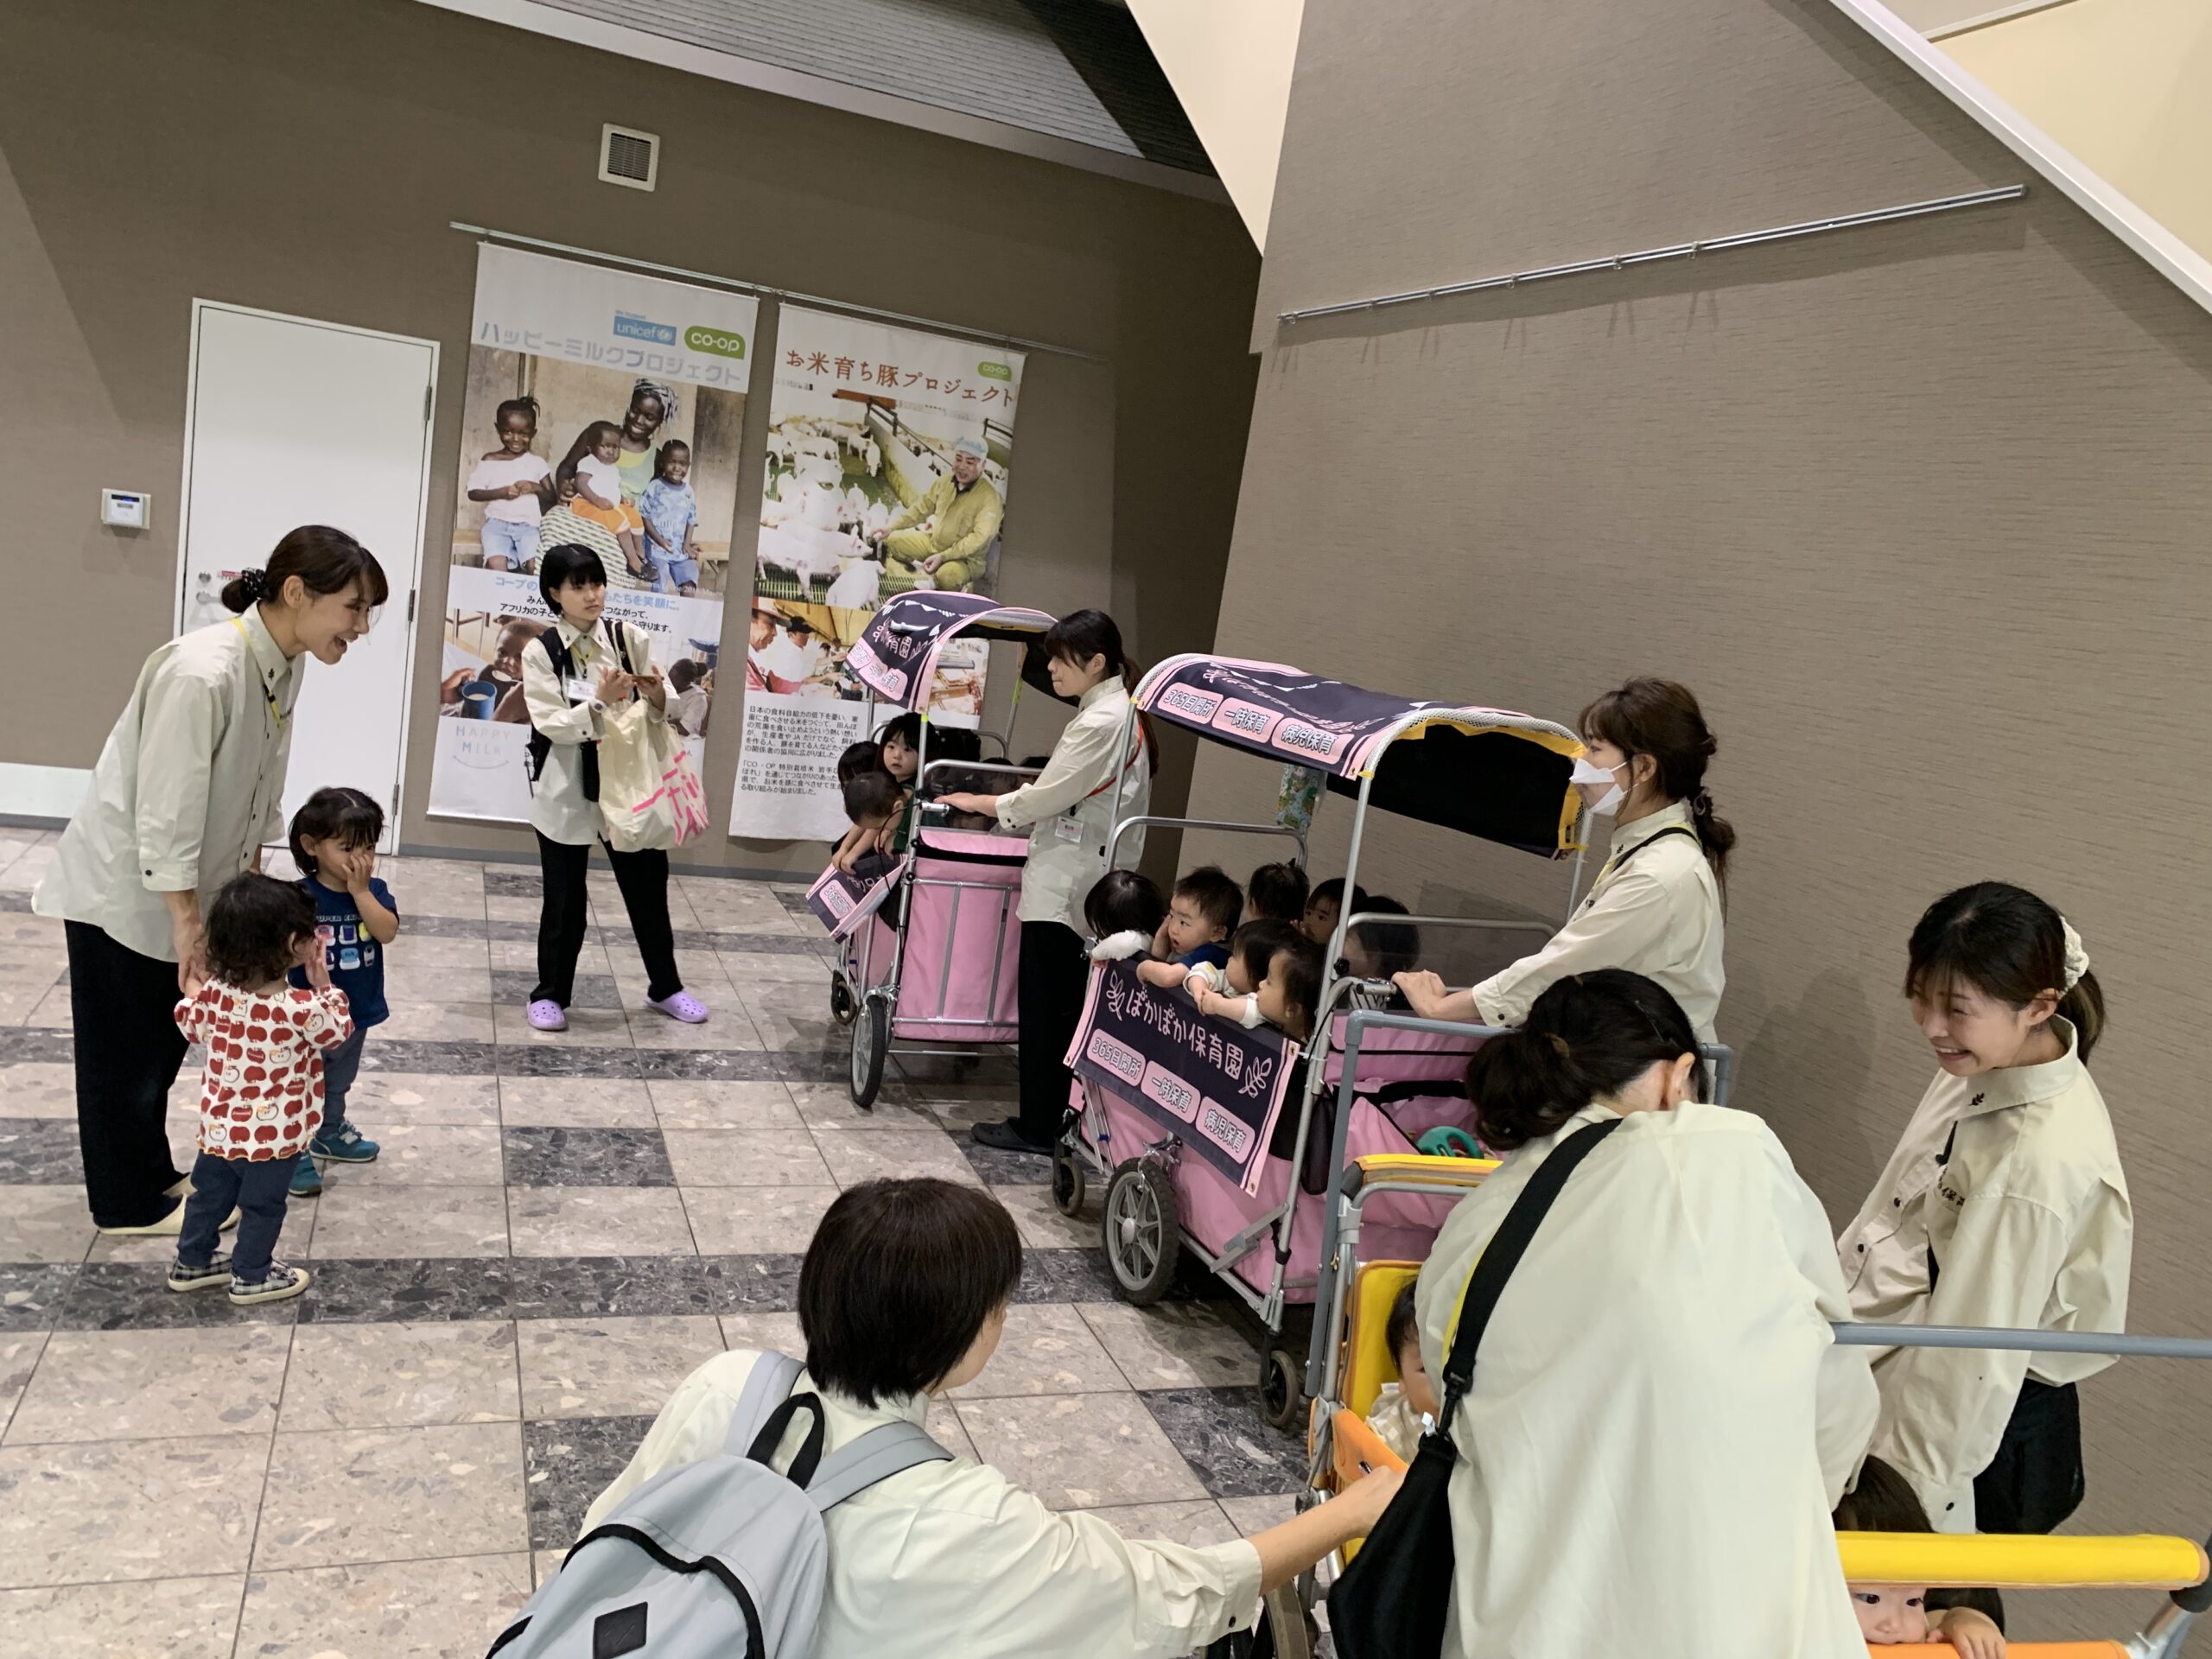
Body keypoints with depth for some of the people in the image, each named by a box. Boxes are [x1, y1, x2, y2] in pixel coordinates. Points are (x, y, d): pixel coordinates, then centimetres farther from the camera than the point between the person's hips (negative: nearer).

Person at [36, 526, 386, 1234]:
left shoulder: (283, 668, -5)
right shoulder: (203, 673, -32)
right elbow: (166, 814, -27)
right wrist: (189, 925, -20)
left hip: (179, 886, 8)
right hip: (124, 885, -8)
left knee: (163, 1043, 20)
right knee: (123, 1052, 9)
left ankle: (151, 1174, 37)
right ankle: (128, 1202, 25)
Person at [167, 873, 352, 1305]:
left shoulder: (214, 990, -14)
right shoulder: (300, 1007, -30)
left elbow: (190, 1026, 7)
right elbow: (340, 1033, -10)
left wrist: (191, 988, 22)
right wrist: (323, 982, -6)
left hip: (220, 1124, 5)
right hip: (274, 1134, -5)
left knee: (209, 1193, 25)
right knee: (262, 1207, 15)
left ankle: (191, 1262, 43)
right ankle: (251, 1278, 31)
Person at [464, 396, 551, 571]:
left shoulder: (537, 463, 11)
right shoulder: (490, 460, 9)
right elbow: (473, 492, 5)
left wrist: (536, 488, -9)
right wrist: (501, 492, -10)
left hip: (529, 525, 0)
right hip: (498, 523, 0)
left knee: (536, 565, -28)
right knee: (496, 564, -28)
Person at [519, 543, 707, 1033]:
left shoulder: (631, 639, 0)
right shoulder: (540, 652, -4)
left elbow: (665, 713, -2)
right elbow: (554, 725, -13)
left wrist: (656, 697, -25)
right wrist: (600, 701, -28)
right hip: (565, 791, -2)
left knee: (648, 887, 10)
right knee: (565, 898, 6)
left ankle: (665, 987, 27)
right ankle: (550, 993, 24)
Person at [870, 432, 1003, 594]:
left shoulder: (990, 496, -23)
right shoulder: (945, 482, -1)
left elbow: (979, 538, -28)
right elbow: (920, 509, 9)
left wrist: (943, 557, -32)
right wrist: (890, 527, -3)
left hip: (966, 558, -7)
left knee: (947, 575, -39)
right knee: (892, 540, 3)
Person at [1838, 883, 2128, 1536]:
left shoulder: (2041, 1161, -31)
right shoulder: (1988, 1063, -7)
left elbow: (1973, 1354, -24)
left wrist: (1899, 1495, -15)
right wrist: (1836, 1298, 19)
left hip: (1975, 1424, -8)